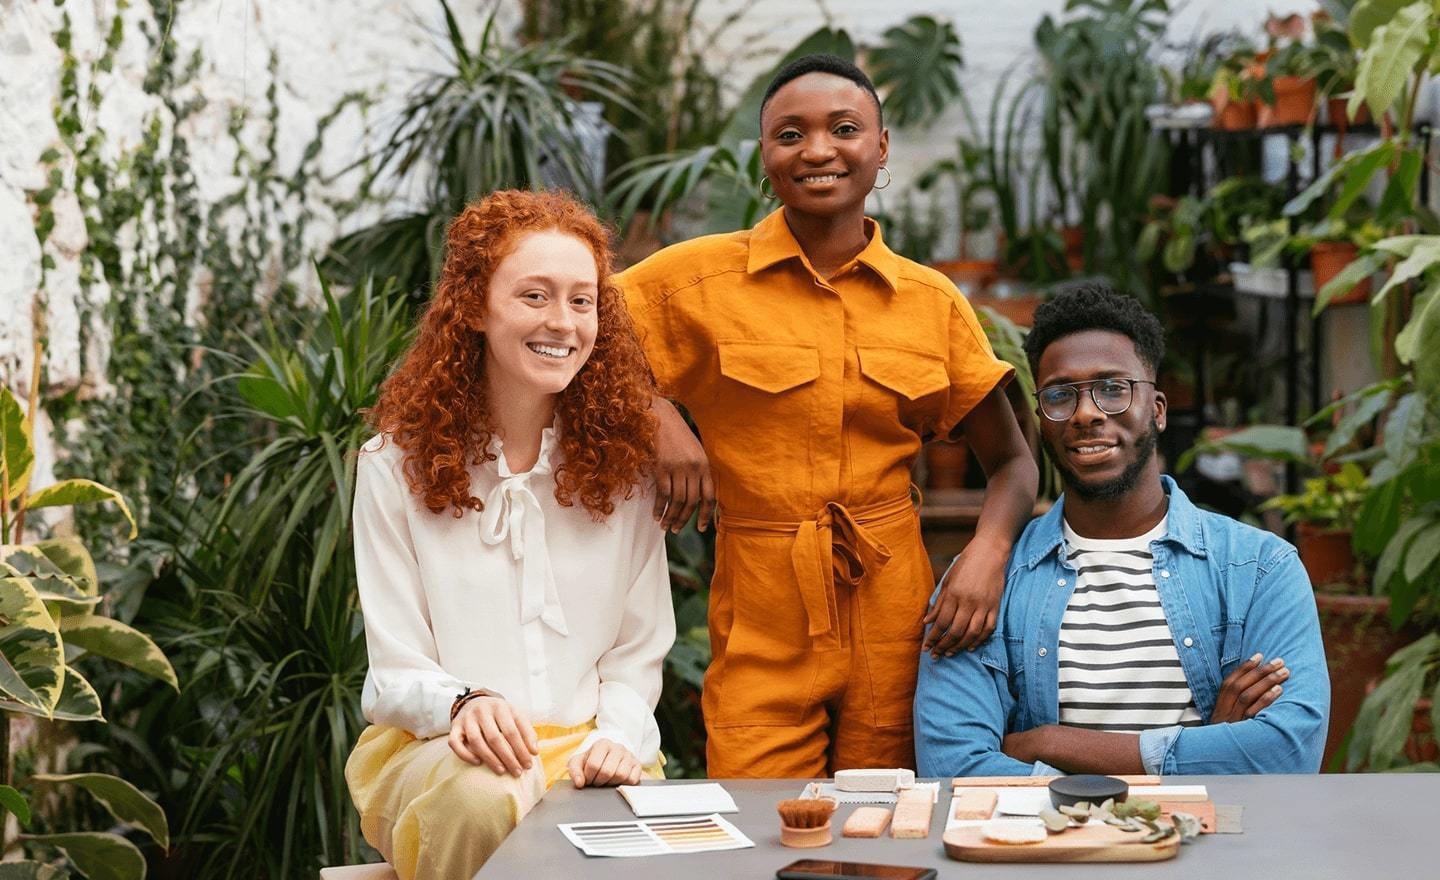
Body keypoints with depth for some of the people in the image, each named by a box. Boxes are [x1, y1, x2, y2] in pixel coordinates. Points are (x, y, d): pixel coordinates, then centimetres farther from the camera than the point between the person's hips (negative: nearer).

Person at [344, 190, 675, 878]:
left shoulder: (622, 462, 8)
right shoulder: (397, 463, 2)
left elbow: (637, 653, 8)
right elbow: (395, 667, -1)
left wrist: (618, 736, -12)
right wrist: (464, 704, -22)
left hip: (587, 748, 1)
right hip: (436, 745, 0)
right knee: (481, 801, -37)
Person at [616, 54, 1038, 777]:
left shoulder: (933, 303, 5)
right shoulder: (698, 278, -2)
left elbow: (1011, 460, 10)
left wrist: (988, 551, -9)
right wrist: (655, 418, -15)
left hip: (893, 623, 2)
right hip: (760, 629, -2)